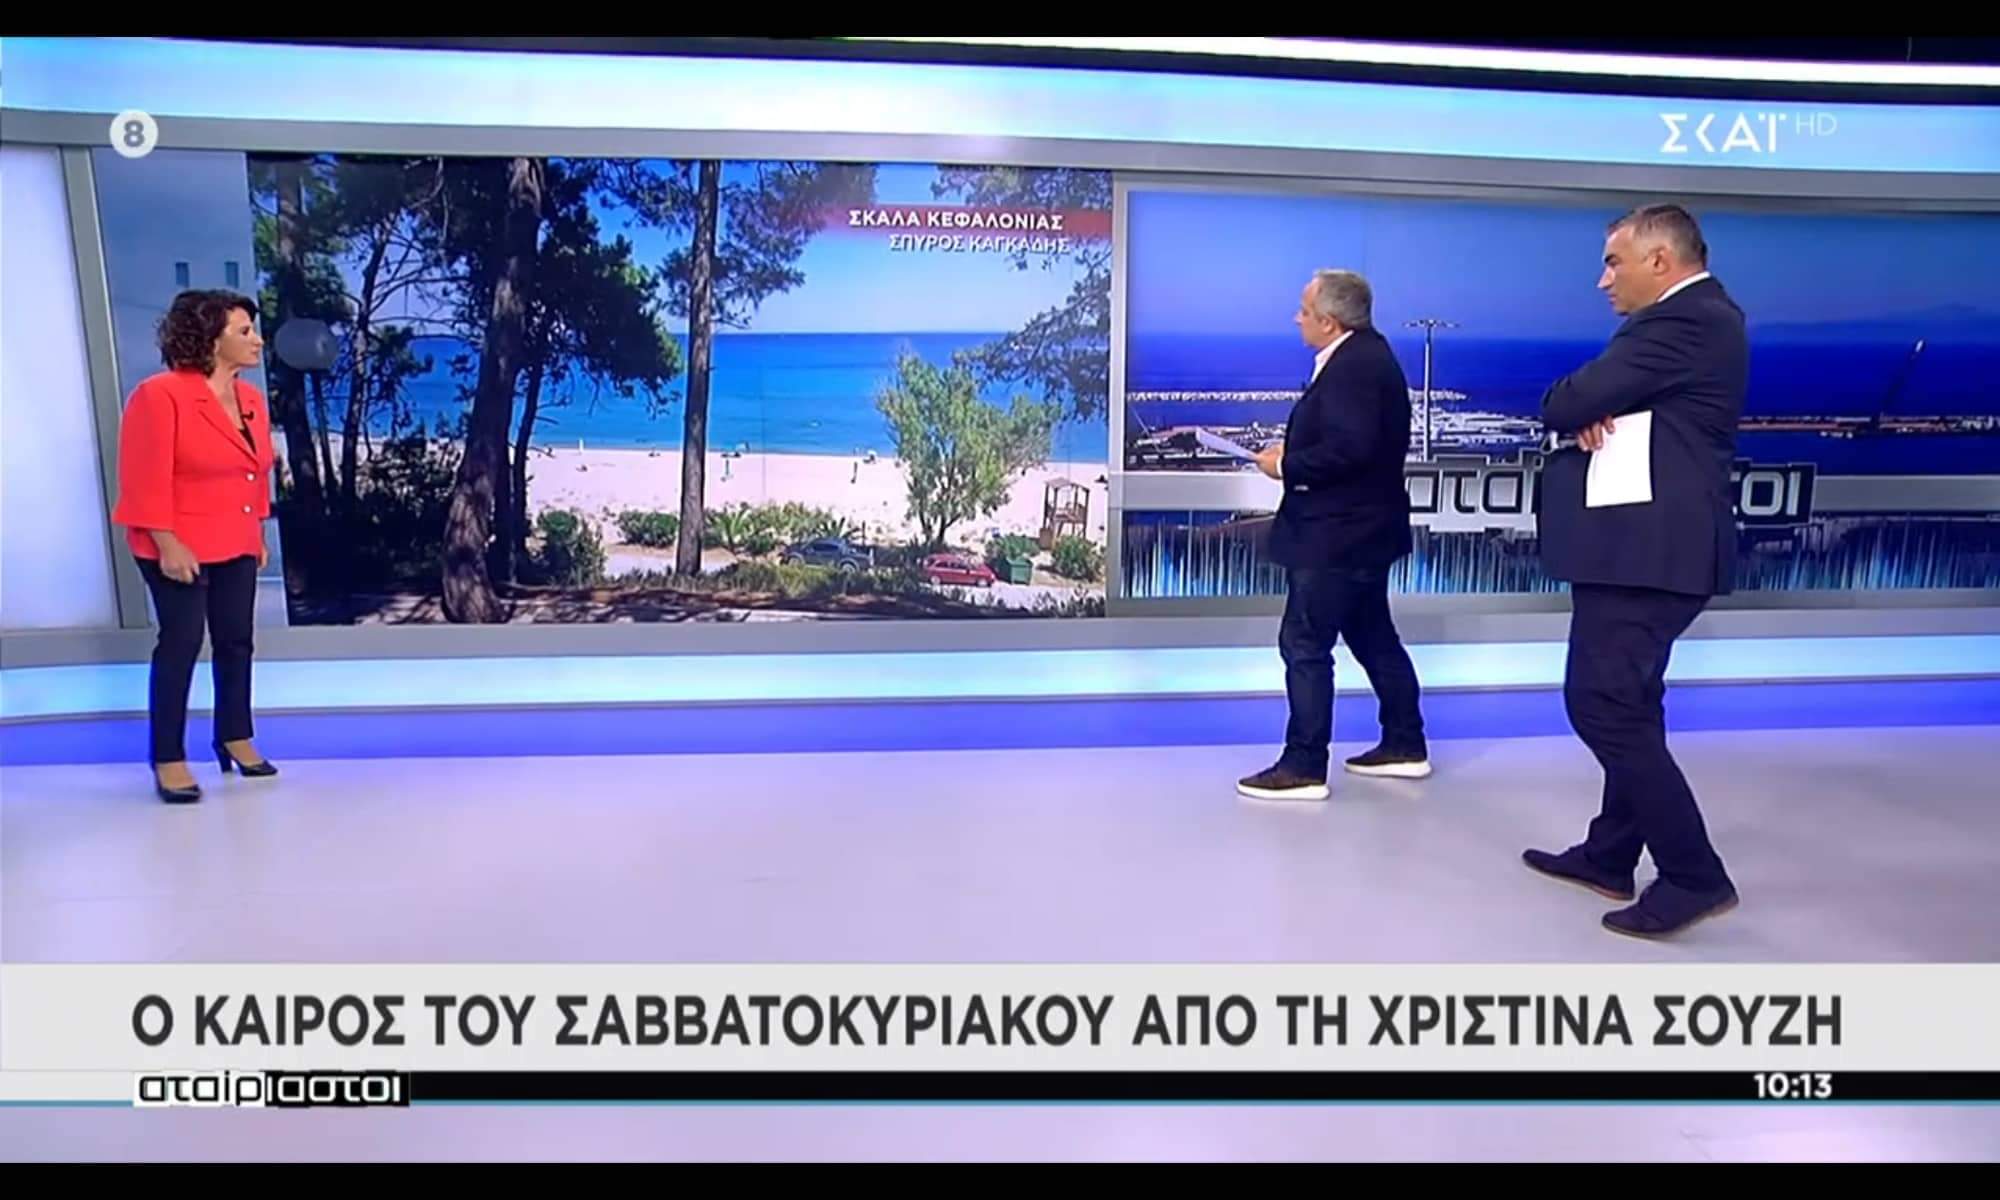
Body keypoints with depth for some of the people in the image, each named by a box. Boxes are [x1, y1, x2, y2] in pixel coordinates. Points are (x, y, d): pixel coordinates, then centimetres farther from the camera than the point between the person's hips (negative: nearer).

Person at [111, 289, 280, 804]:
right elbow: (146, 479, -18)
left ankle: (234, 738, 25)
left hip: (237, 546, 7)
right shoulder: (159, 395, -15)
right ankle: (168, 759, 7)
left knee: (236, 641, 11)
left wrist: (259, 532, 15)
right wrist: (167, 544, -21)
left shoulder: (250, 398, 8)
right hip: (180, 548, -7)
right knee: (181, 643, -3)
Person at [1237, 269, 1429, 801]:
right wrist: (1295, 452, 4)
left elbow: (1349, 447, -29)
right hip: (1360, 527, 11)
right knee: (1373, 638, 19)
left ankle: (1304, 766, 2)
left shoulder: (1353, 364, -20)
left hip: (1339, 532, -11)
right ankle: (1404, 744, 30)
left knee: (1304, 645, -5)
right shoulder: (1364, 354, 13)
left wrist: (1286, 467, -17)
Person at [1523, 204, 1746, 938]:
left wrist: (1577, 408, 3)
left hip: (1644, 545, -11)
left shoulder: (1681, 320, -15)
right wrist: (1593, 412, -9)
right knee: (1627, 704, 15)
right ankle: (1610, 855, 26)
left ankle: (1694, 875, -3)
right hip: (1652, 542, 11)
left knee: (1601, 704, -10)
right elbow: (1607, 397, 13)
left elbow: (1565, 403, -19)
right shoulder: (1699, 317, 18)